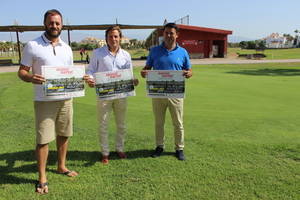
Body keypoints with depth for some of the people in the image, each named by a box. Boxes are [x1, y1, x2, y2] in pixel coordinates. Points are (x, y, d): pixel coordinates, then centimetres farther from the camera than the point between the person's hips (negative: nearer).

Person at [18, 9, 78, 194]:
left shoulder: (67, 48, 11)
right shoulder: (32, 46, -4)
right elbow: (22, 71, -4)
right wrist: (30, 78, -25)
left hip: (66, 99, 5)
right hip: (44, 101, -4)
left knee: (63, 134, 14)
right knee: (43, 139, -1)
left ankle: (61, 166, 32)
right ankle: (42, 177, 14)